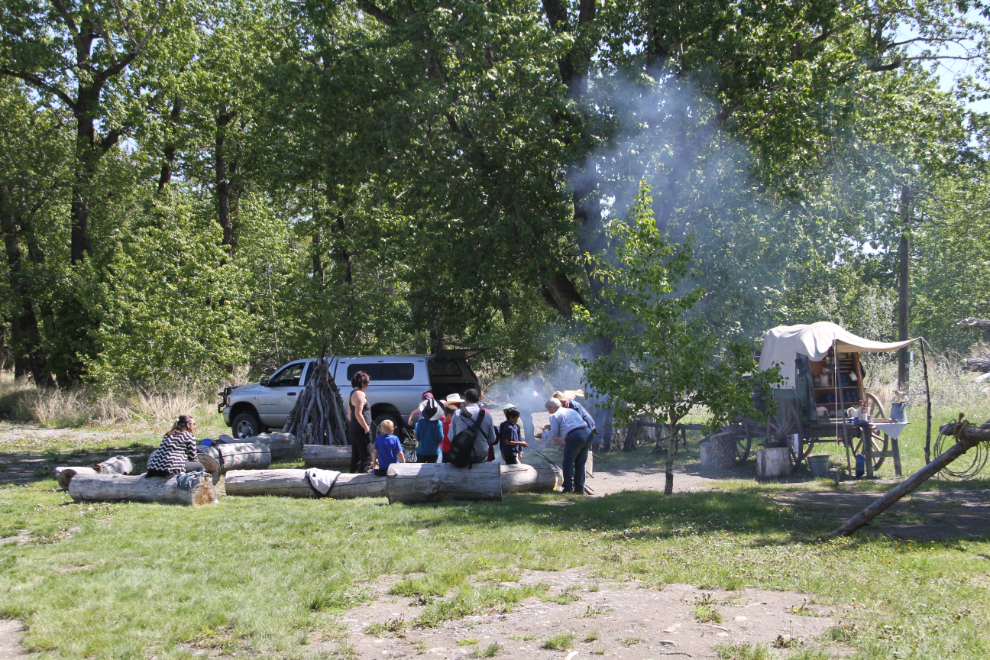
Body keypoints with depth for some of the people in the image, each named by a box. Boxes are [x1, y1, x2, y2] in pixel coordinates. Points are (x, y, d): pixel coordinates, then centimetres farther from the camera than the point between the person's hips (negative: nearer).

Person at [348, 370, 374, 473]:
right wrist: (366, 428, -16)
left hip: (352, 430, 10)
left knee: (355, 458, 15)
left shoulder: (351, 394, 15)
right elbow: (358, 414, -21)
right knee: (366, 459, -8)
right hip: (361, 431, -10)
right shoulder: (360, 394, -14)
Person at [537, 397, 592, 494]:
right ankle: (580, 488, 17)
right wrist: (551, 426, 45)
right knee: (580, 463, 15)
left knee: (568, 463, 6)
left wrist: (543, 435, 21)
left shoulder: (554, 416, 6)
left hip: (574, 436, -7)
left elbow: (554, 433, 4)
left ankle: (568, 488, 6)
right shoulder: (572, 410, 28)